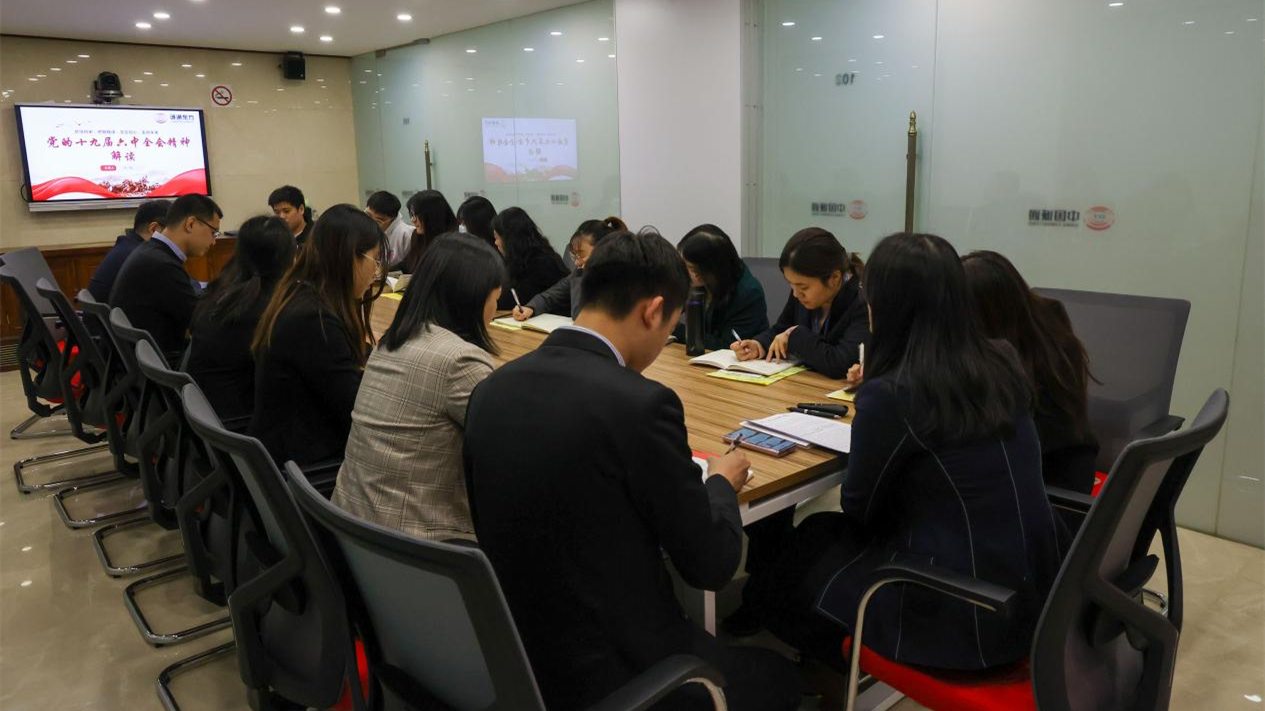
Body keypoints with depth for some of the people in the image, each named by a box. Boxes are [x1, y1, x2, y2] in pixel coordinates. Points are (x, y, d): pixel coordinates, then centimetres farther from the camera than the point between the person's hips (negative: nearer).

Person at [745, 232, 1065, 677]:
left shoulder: (890, 396, -23)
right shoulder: (1002, 364, -2)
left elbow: (859, 509, -8)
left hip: (965, 613, -7)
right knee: (826, 533, 24)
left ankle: (837, 674, 41)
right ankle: (844, 668, 39)